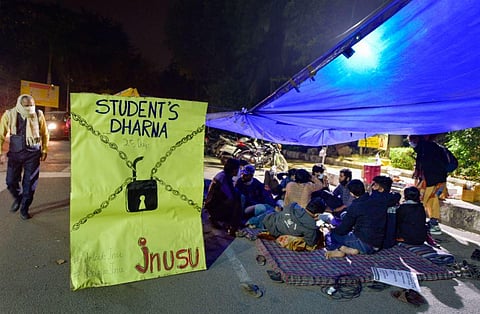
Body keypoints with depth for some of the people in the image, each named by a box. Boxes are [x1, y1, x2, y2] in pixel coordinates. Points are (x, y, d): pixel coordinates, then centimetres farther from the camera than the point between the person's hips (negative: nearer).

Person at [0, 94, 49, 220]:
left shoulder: (38, 115, -3)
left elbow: (45, 134, 8)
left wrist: (44, 150, 9)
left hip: (33, 154, -1)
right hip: (15, 153, 1)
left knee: (30, 183, 2)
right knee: (11, 181, 4)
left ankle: (24, 209, 18)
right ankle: (18, 198, 36)